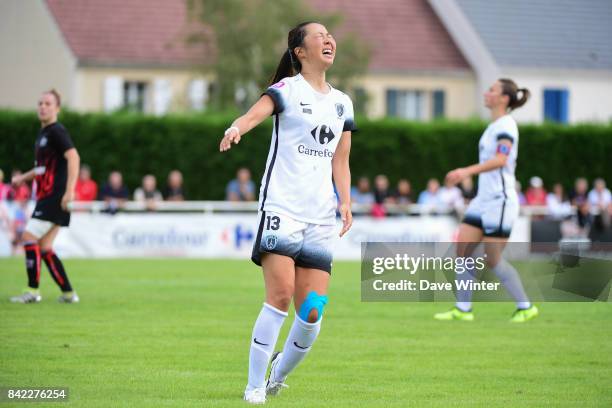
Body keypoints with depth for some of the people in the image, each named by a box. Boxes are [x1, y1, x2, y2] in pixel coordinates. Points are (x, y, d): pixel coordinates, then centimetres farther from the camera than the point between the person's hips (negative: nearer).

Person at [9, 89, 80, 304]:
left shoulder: (57, 131, -10)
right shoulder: (43, 133, 19)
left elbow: (73, 157, -23)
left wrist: (69, 190, -31)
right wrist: (23, 178, 24)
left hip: (56, 197, -9)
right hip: (46, 197, 9)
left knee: (29, 237, -12)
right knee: (44, 248, 7)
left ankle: (33, 291, -10)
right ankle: (68, 293, 8)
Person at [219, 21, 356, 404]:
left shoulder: (343, 103, 17)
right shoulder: (287, 89, -1)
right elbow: (256, 113, -22)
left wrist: (345, 202, 4)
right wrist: (236, 128, -44)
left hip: (321, 218, 5)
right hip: (282, 208, -5)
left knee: (313, 312, -1)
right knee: (281, 296, -16)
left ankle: (278, 375, 23)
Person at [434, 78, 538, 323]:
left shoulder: (505, 125, -13)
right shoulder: (494, 126, 15)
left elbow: (500, 159, -29)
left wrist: (468, 171, -40)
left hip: (500, 201, -9)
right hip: (483, 200, 9)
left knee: (493, 260, -5)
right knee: (462, 249, 1)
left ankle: (525, 307, 8)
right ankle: (463, 309, 5)